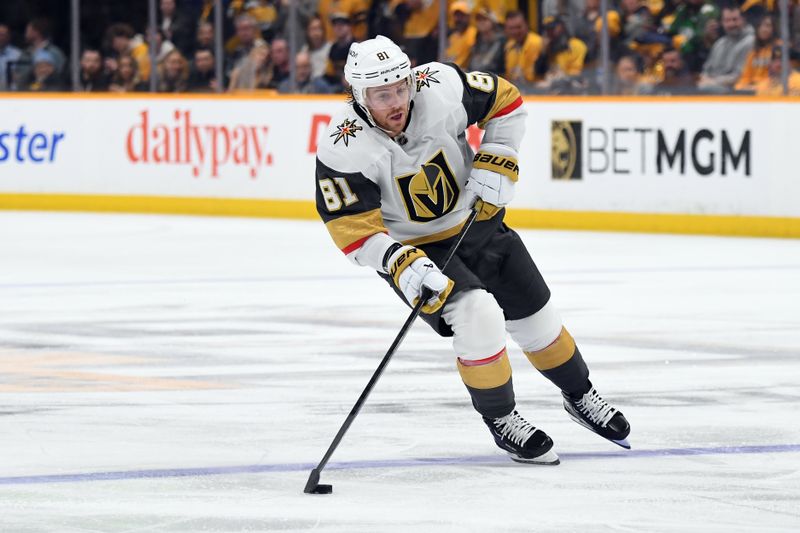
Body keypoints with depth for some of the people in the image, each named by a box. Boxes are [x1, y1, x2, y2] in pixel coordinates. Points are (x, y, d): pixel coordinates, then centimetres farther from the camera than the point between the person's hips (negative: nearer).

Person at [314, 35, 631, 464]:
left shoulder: (441, 88, -23)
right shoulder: (344, 151, -30)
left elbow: (505, 101, -5)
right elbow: (354, 230, -26)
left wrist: (496, 162, -14)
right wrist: (401, 263, -38)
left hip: (475, 222, 4)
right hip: (411, 249, -4)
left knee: (536, 316, 13)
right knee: (478, 315, -25)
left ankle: (581, 396, 40)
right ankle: (501, 420, -4)